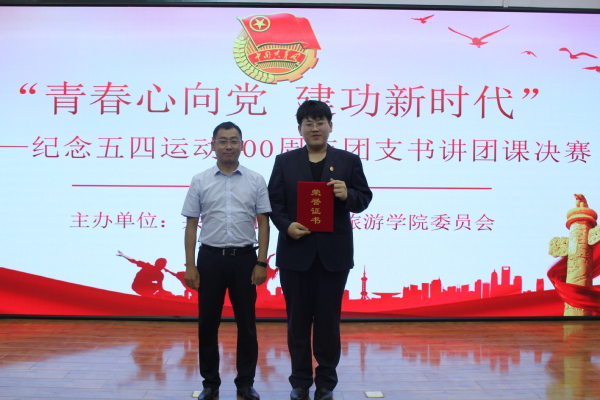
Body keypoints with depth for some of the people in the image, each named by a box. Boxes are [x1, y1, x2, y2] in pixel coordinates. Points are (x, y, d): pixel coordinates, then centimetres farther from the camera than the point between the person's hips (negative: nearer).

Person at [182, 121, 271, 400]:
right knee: (208, 324, 7)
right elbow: (191, 225, 3)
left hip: (244, 258, 0)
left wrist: (261, 263, -6)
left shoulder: (255, 181, 1)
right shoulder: (200, 181, 2)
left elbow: (263, 223, 1)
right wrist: (189, 266, -3)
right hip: (210, 258, 1)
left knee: (246, 324, 6)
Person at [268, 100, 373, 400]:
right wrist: (286, 225, -15)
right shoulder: (284, 162, 7)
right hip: (295, 252, 1)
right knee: (297, 319, 8)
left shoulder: (349, 161, 6)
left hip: (334, 253, 0)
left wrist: (348, 195, -18)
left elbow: (364, 199, 3)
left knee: (329, 319, 6)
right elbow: (274, 201, 3)